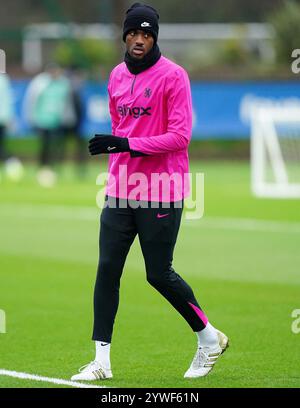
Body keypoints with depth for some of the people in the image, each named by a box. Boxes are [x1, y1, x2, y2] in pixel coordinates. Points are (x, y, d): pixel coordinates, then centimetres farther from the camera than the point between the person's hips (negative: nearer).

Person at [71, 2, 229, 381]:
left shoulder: (173, 76, -9)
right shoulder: (117, 76, 11)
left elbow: (180, 136, -16)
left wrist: (127, 145, -22)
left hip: (160, 196, -6)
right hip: (120, 193, 6)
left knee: (159, 275, -1)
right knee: (107, 268, -3)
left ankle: (209, 337, 22)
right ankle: (101, 360, -1)